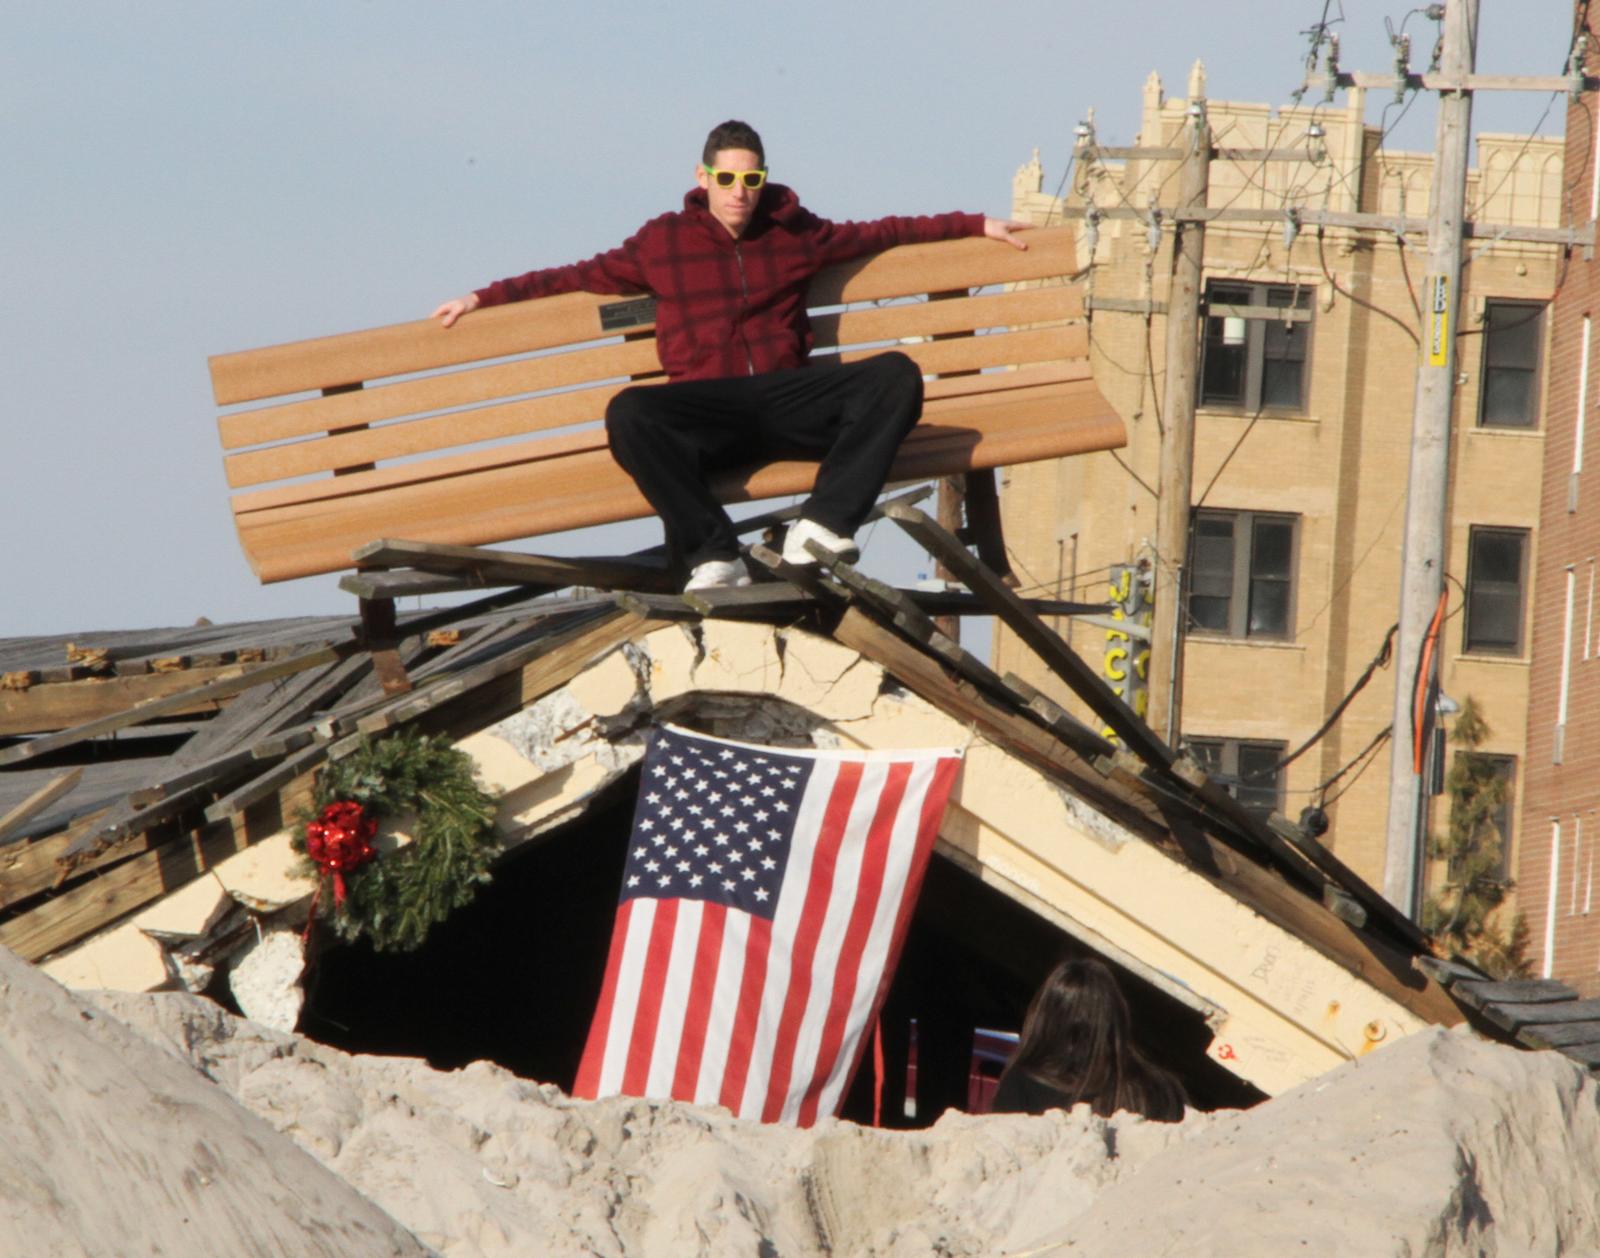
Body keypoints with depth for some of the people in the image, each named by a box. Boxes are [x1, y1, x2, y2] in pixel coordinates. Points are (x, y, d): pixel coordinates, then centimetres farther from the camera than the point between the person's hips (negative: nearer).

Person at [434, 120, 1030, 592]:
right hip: (708, 411, -2)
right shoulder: (663, 241, 13)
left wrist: (976, 225, 27)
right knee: (628, 413, -35)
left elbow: (883, 233, 26)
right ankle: (714, 556, -37)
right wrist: (483, 298, 17)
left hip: (789, 400, 2)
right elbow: (580, 276, 20)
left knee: (896, 376, -25)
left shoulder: (794, 233, 17)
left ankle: (820, 526, -32)